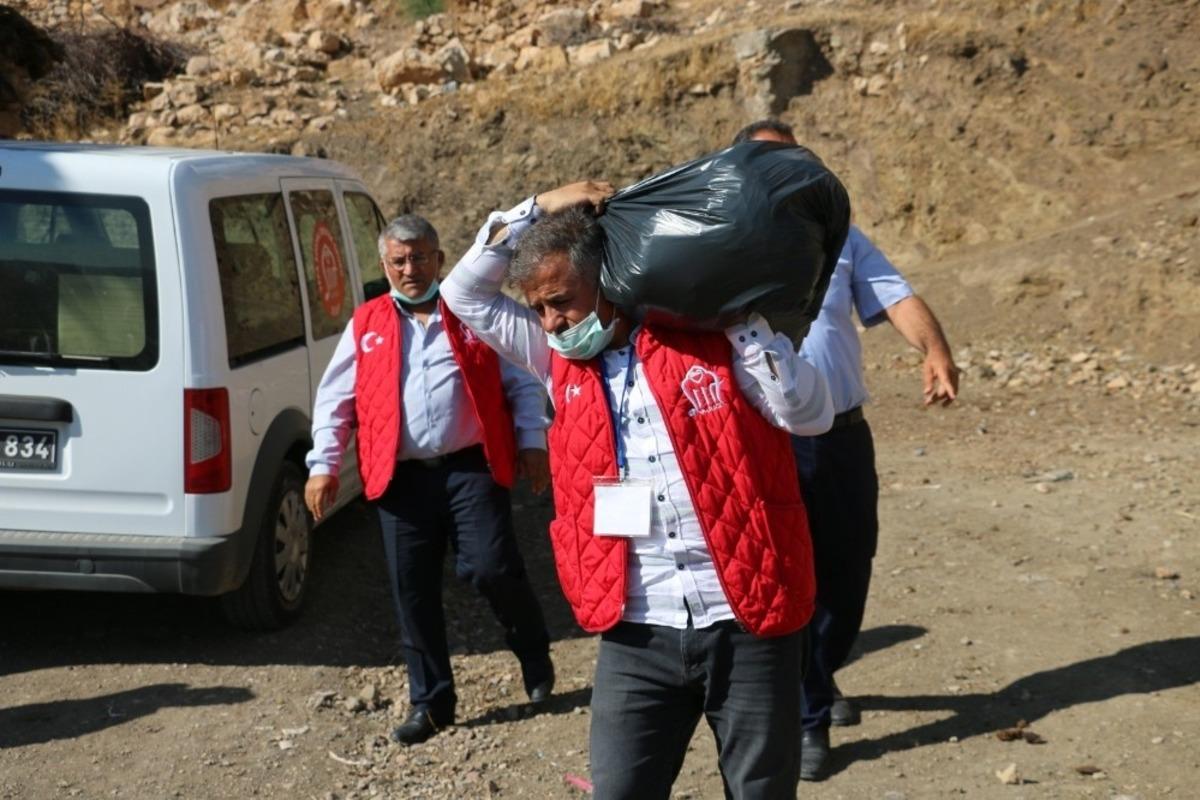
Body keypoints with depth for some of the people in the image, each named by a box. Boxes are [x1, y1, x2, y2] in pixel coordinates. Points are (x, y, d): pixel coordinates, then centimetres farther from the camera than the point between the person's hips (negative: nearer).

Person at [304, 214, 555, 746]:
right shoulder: (366, 324, 11)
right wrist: (323, 464, 6)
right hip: (401, 478, 2)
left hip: (471, 469, -2)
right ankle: (431, 702, 20)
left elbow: (522, 383, 8)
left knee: (490, 569, -12)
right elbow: (334, 399, 13)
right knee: (413, 593, 5)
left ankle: (533, 652, 20)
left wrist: (531, 442, -1)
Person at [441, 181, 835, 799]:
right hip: (637, 633, 3)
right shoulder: (561, 360, 9)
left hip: (748, 623, -2)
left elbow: (811, 415, -8)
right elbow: (464, 294, 9)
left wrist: (742, 320, -13)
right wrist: (537, 211, 1)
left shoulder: (709, 335, -3)